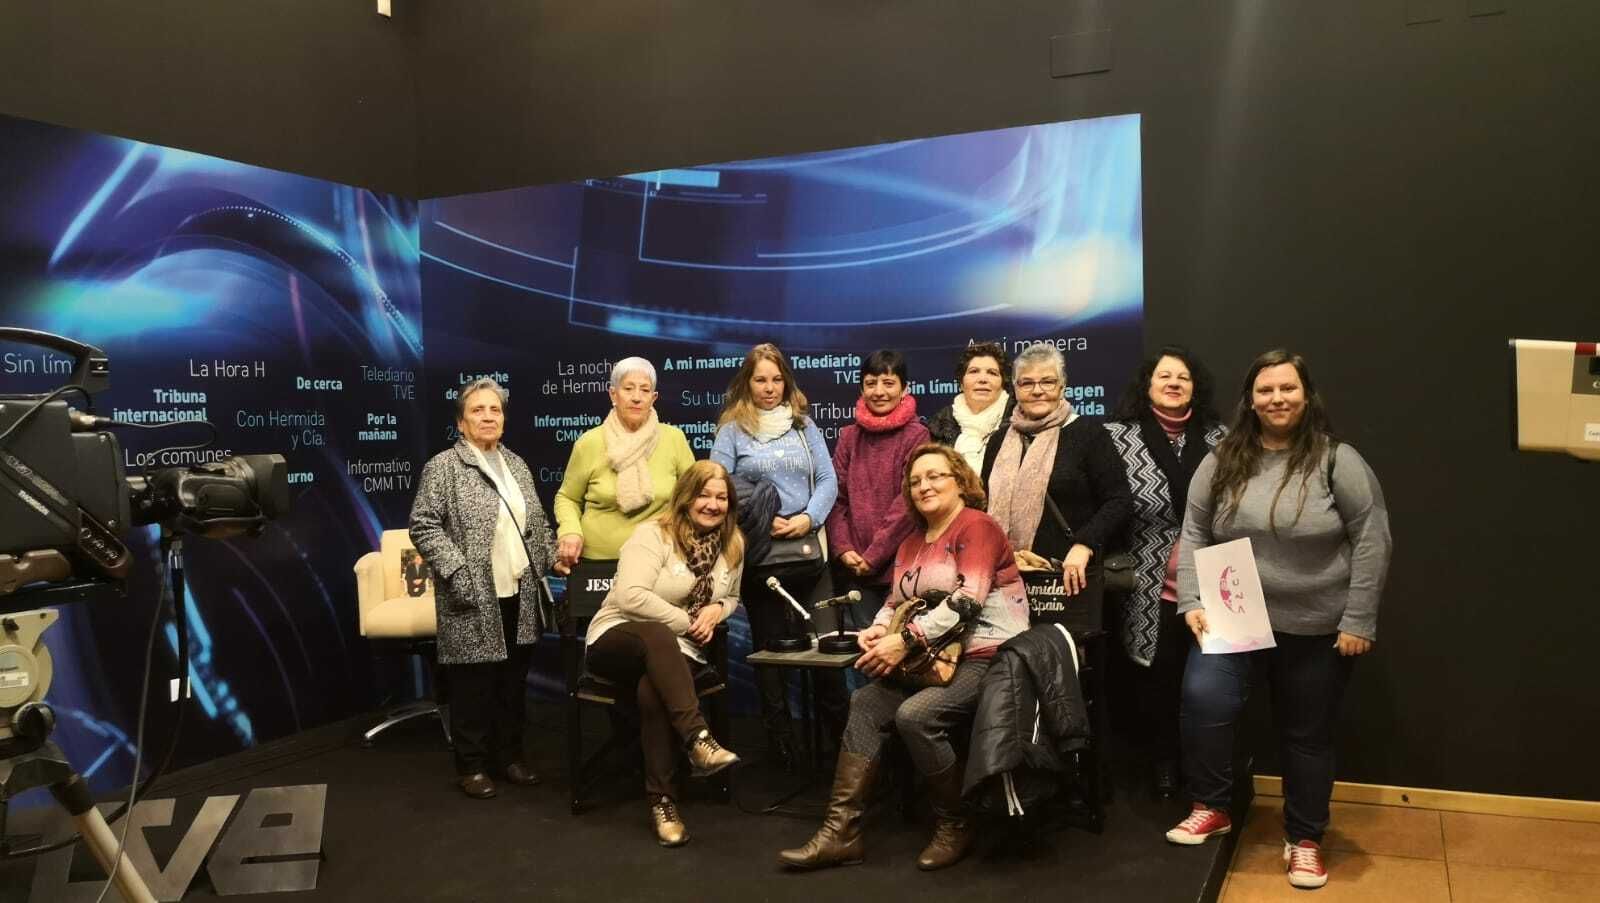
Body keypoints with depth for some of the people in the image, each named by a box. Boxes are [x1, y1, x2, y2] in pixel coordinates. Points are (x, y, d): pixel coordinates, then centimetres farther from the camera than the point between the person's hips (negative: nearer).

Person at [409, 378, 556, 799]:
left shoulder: (516, 464, 14)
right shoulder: (444, 467, -6)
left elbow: (536, 520, 20)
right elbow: (423, 525, -11)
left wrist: (550, 559, 8)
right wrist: (457, 570, -18)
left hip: (519, 593, 6)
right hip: (474, 597, -6)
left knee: (514, 678, 11)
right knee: (473, 682, 0)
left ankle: (509, 753, 24)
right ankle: (472, 765, 13)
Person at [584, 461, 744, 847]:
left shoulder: (732, 544, 10)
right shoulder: (653, 534, -9)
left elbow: (733, 598, 22)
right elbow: (631, 597, -21)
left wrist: (717, 610, -3)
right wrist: (687, 622, -16)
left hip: (677, 651, 3)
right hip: (617, 639, -3)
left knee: (653, 689, -35)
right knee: (658, 636, -42)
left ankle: (662, 799, -33)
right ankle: (698, 738, -51)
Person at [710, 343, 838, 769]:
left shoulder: (804, 425, 13)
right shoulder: (732, 429, 4)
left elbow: (828, 480, 7)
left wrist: (808, 519, -10)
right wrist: (763, 523, -11)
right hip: (758, 555, -2)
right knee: (770, 643, 7)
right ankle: (780, 737, 18)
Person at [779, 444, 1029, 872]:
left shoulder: (977, 526, -7)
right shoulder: (911, 543, 20)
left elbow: (967, 599, -19)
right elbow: (895, 603, 16)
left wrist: (906, 640, -24)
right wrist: (878, 630, -8)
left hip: (988, 655, -8)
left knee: (915, 715, -29)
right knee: (866, 702, -14)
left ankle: (955, 827, -7)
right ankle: (841, 831, -14)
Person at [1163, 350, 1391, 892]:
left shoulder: (1337, 461, -8)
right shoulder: (1222, 462, 1)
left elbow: (1371, 542, -8)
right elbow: (1194, 535, 4)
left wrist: (1358, 621, -11)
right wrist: (1192, 603, -7)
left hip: (1318, 629, -1)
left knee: (1307, 735, 11)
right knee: (1202, 698, -20)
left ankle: (1304, 839, 31)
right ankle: (1210, 807, 3)